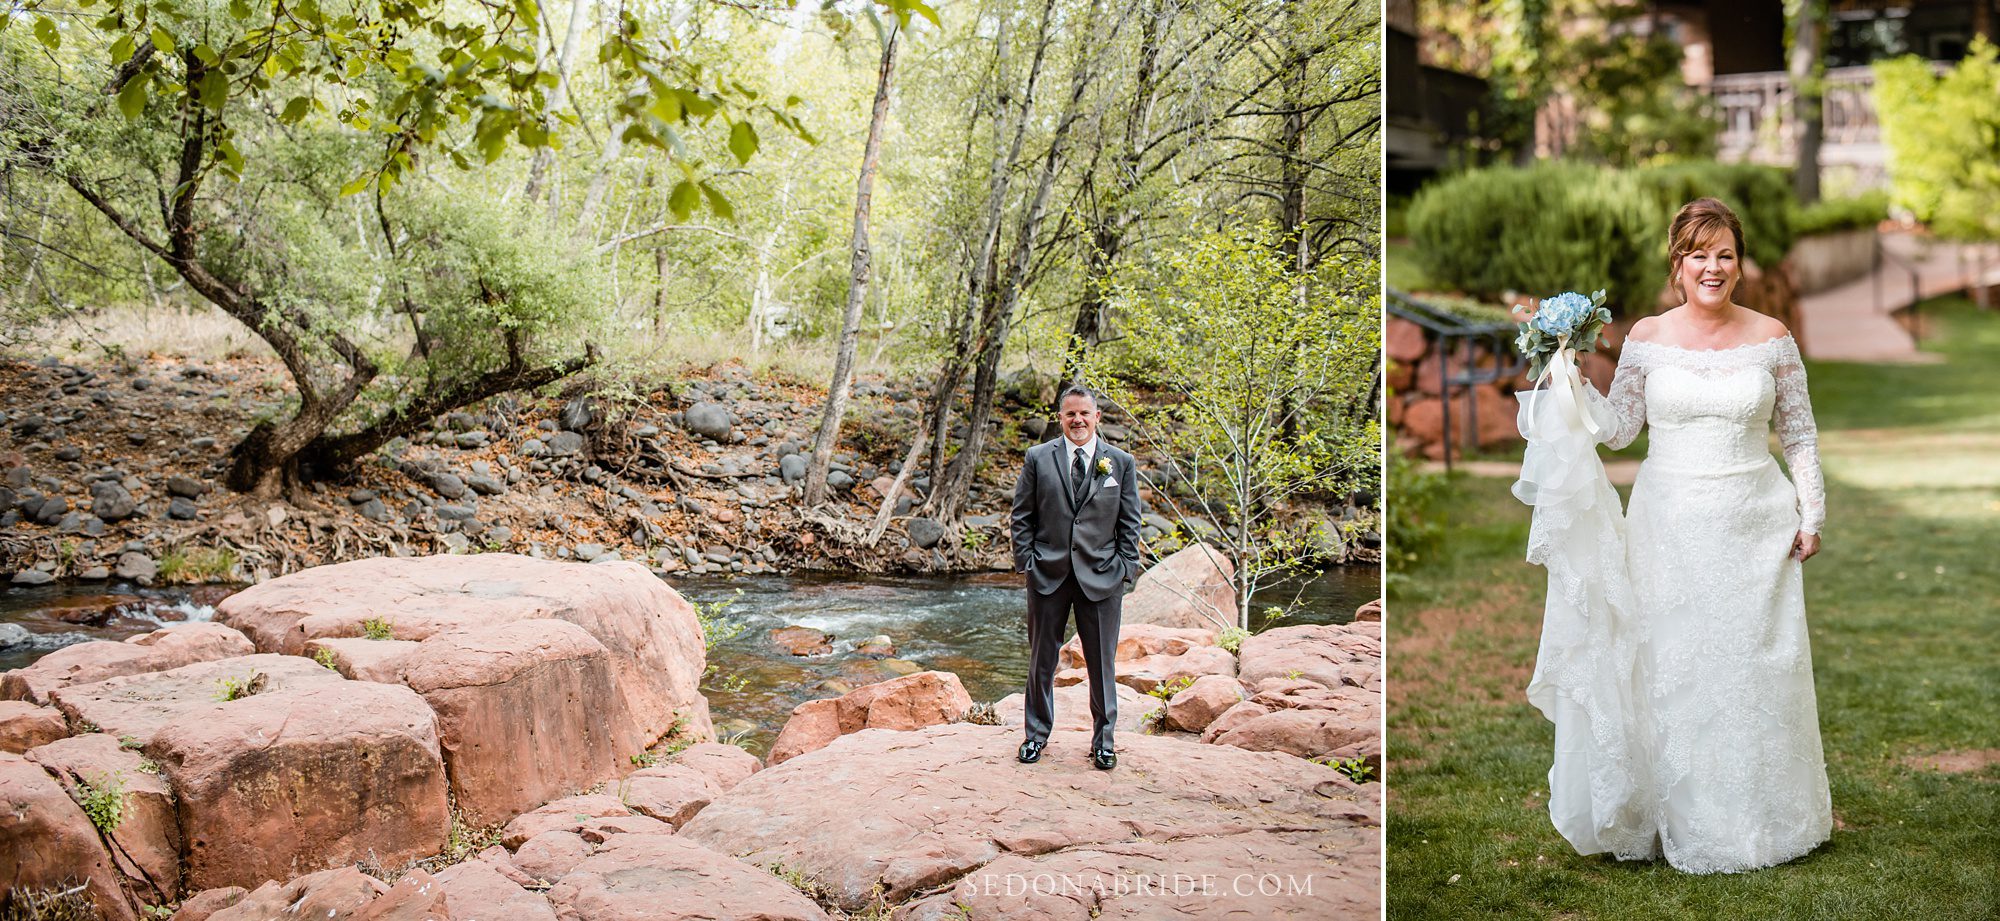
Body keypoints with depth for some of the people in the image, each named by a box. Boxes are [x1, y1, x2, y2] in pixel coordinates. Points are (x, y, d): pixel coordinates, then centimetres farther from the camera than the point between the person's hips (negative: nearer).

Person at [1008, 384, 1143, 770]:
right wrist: (1025, 562, -2)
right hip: (1048, 574, 0)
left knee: (1102, 663, 5)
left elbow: (1130, 523, 6)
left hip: (1100, 577, 0)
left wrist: (1125, 569, 0)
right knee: (1041, 660, 9)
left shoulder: (1121, 463, 4)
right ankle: (1037, 733, 23)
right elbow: (1022, 516, 6)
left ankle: (1104, 740, 18)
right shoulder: (1037, 458, 3)